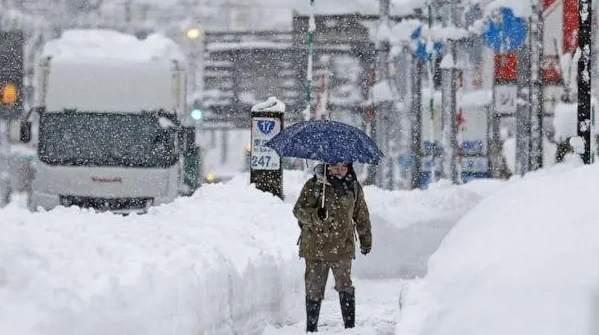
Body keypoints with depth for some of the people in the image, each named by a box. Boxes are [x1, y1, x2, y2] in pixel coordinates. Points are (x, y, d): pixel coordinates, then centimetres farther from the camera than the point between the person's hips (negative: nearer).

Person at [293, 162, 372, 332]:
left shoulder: (354, 188, 7)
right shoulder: (313, 185, -1)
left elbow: (362, 216, 19)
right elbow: (299, 210, -6)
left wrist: (366, 240, 24)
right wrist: (316, 215, -25)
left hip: (342, 248, 1)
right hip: (315, 247, -1)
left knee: (345, 287, -3)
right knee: (314, 289, 4)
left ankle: (350, 326, 3)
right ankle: (311, 327, 13)